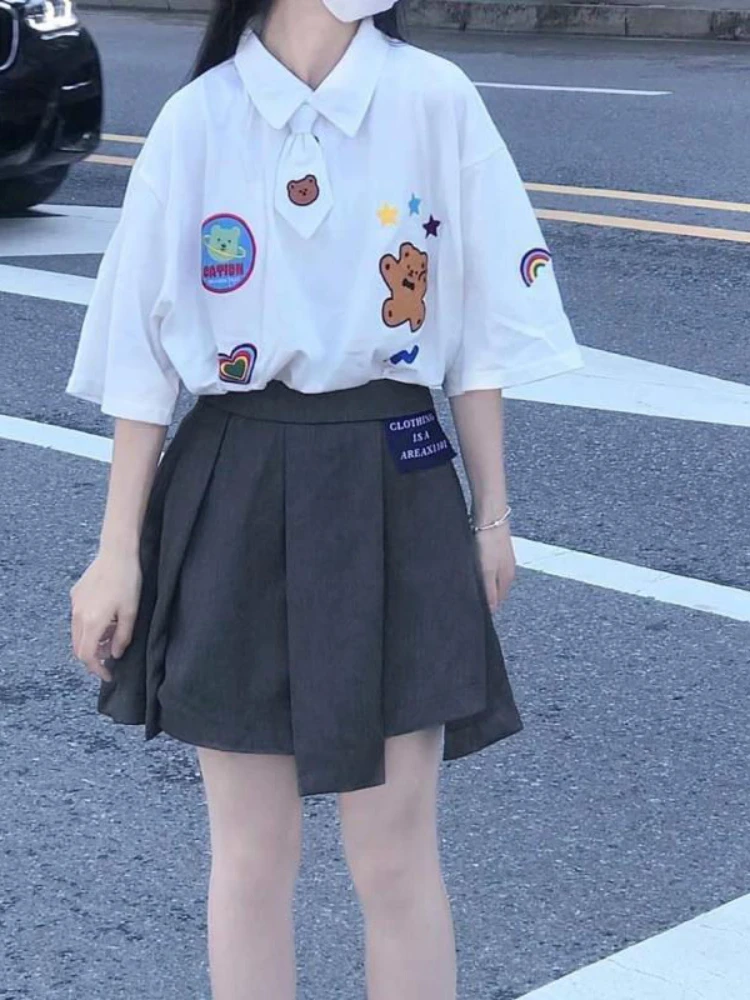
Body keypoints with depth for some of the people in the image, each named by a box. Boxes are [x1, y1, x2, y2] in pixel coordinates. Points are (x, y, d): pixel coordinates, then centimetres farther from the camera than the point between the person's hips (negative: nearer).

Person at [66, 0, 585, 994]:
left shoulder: (435, 100, -4)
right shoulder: (198, 119, -3)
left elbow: (481, 327, 4)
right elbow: (144, 351, 1)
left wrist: (490, 512, 7)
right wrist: (119, 550, 2)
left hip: (396, 496, 0)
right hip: (234, 501, 0)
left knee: (396, 858, 4)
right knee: (250, 854, 9)